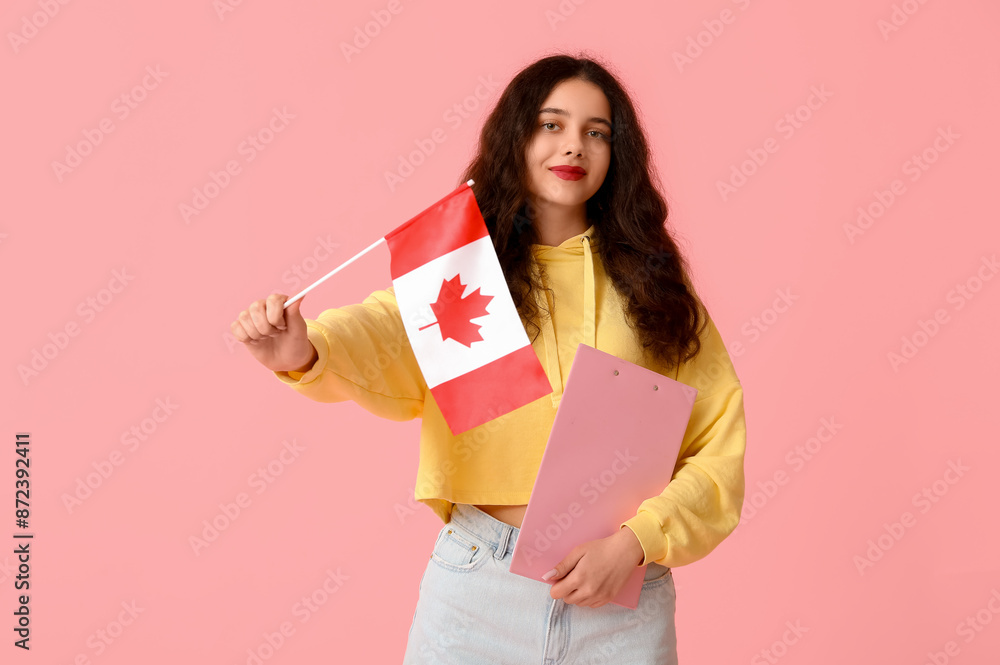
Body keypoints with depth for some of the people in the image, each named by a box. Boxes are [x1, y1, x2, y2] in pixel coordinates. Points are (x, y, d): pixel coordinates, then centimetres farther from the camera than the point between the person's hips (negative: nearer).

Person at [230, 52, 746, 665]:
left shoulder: (649, 283, 4)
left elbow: (720, 447, 2)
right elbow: (382, 334, -20)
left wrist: (635, 542, -11)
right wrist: (305, 352, -40)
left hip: (622, 596, 1)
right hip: (479, 590, 0)